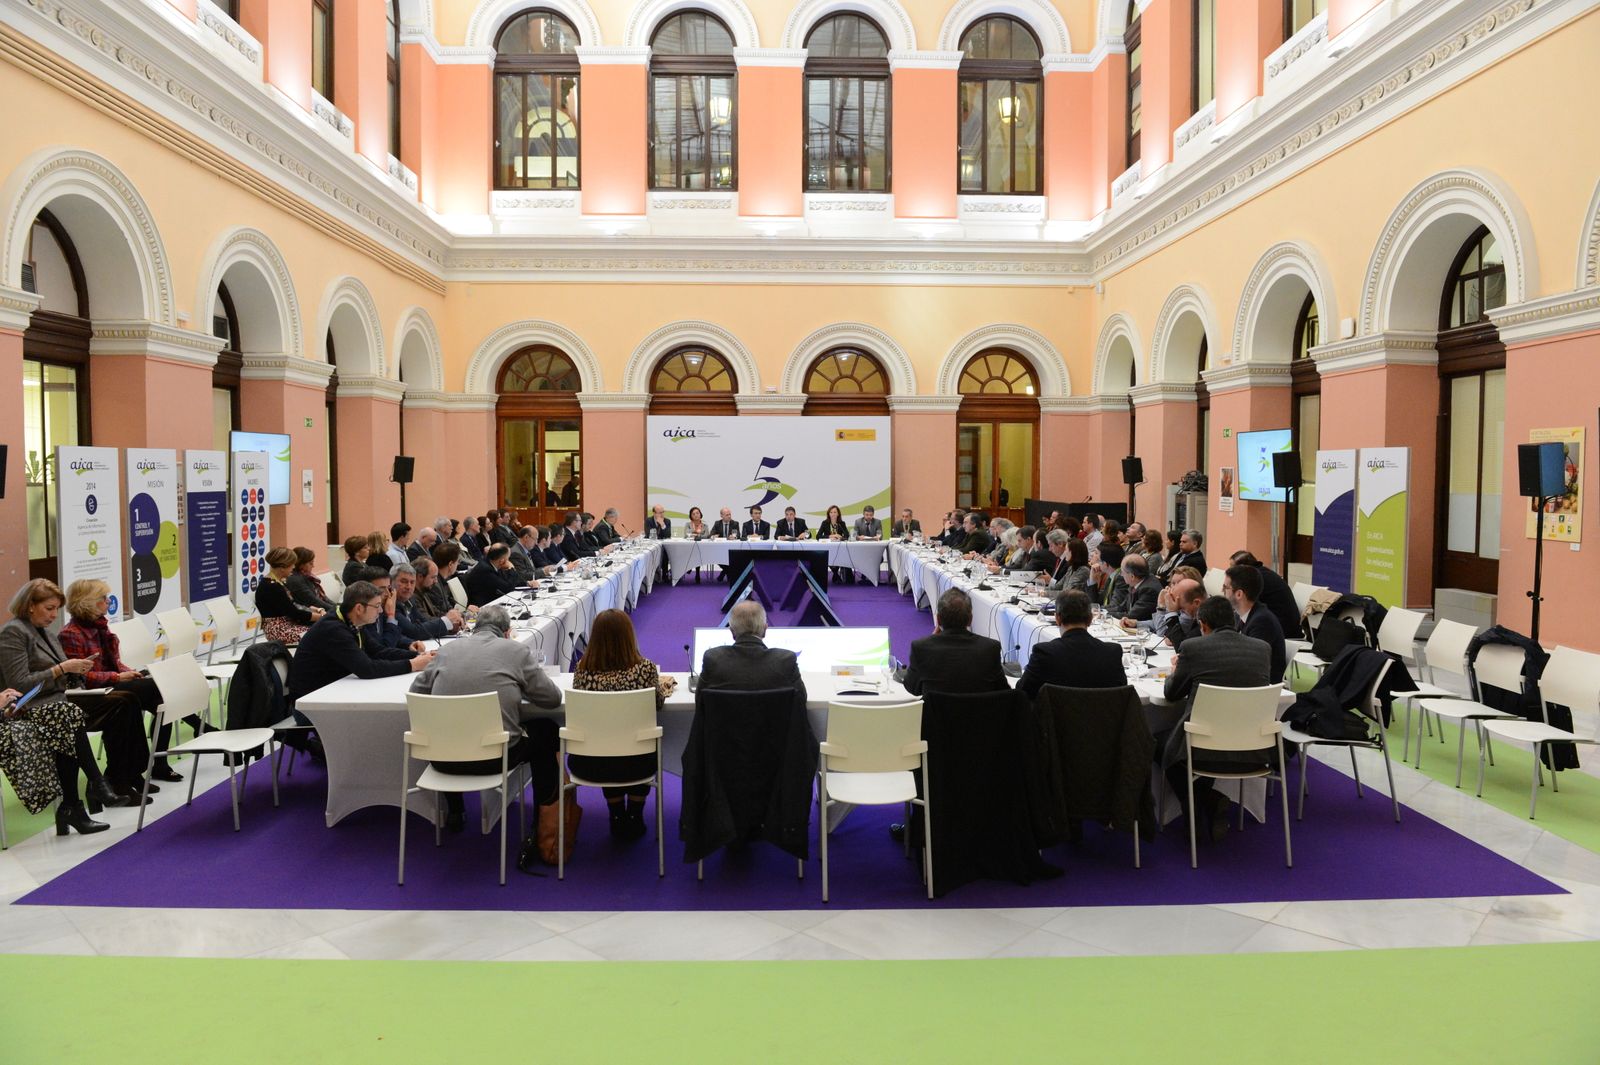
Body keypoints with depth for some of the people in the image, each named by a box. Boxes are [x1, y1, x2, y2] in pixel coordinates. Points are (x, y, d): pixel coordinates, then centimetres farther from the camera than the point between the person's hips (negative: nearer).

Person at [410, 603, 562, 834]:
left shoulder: (447, 649, 7)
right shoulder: (518, 650, -1)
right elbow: (552, 698, 1)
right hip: (495, 757, -3)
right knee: (546, 731, 25)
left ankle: (454, 813, 44)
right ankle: (546, 822, 30)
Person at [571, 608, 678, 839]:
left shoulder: (582, 670, -10)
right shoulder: (645, 669, -15)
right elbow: (658, 703, 5)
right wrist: (665, 685, 29)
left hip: (589, 765, 1)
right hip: (635, 764, -1)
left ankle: (618, 819, 45)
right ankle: (634, 819, 40)